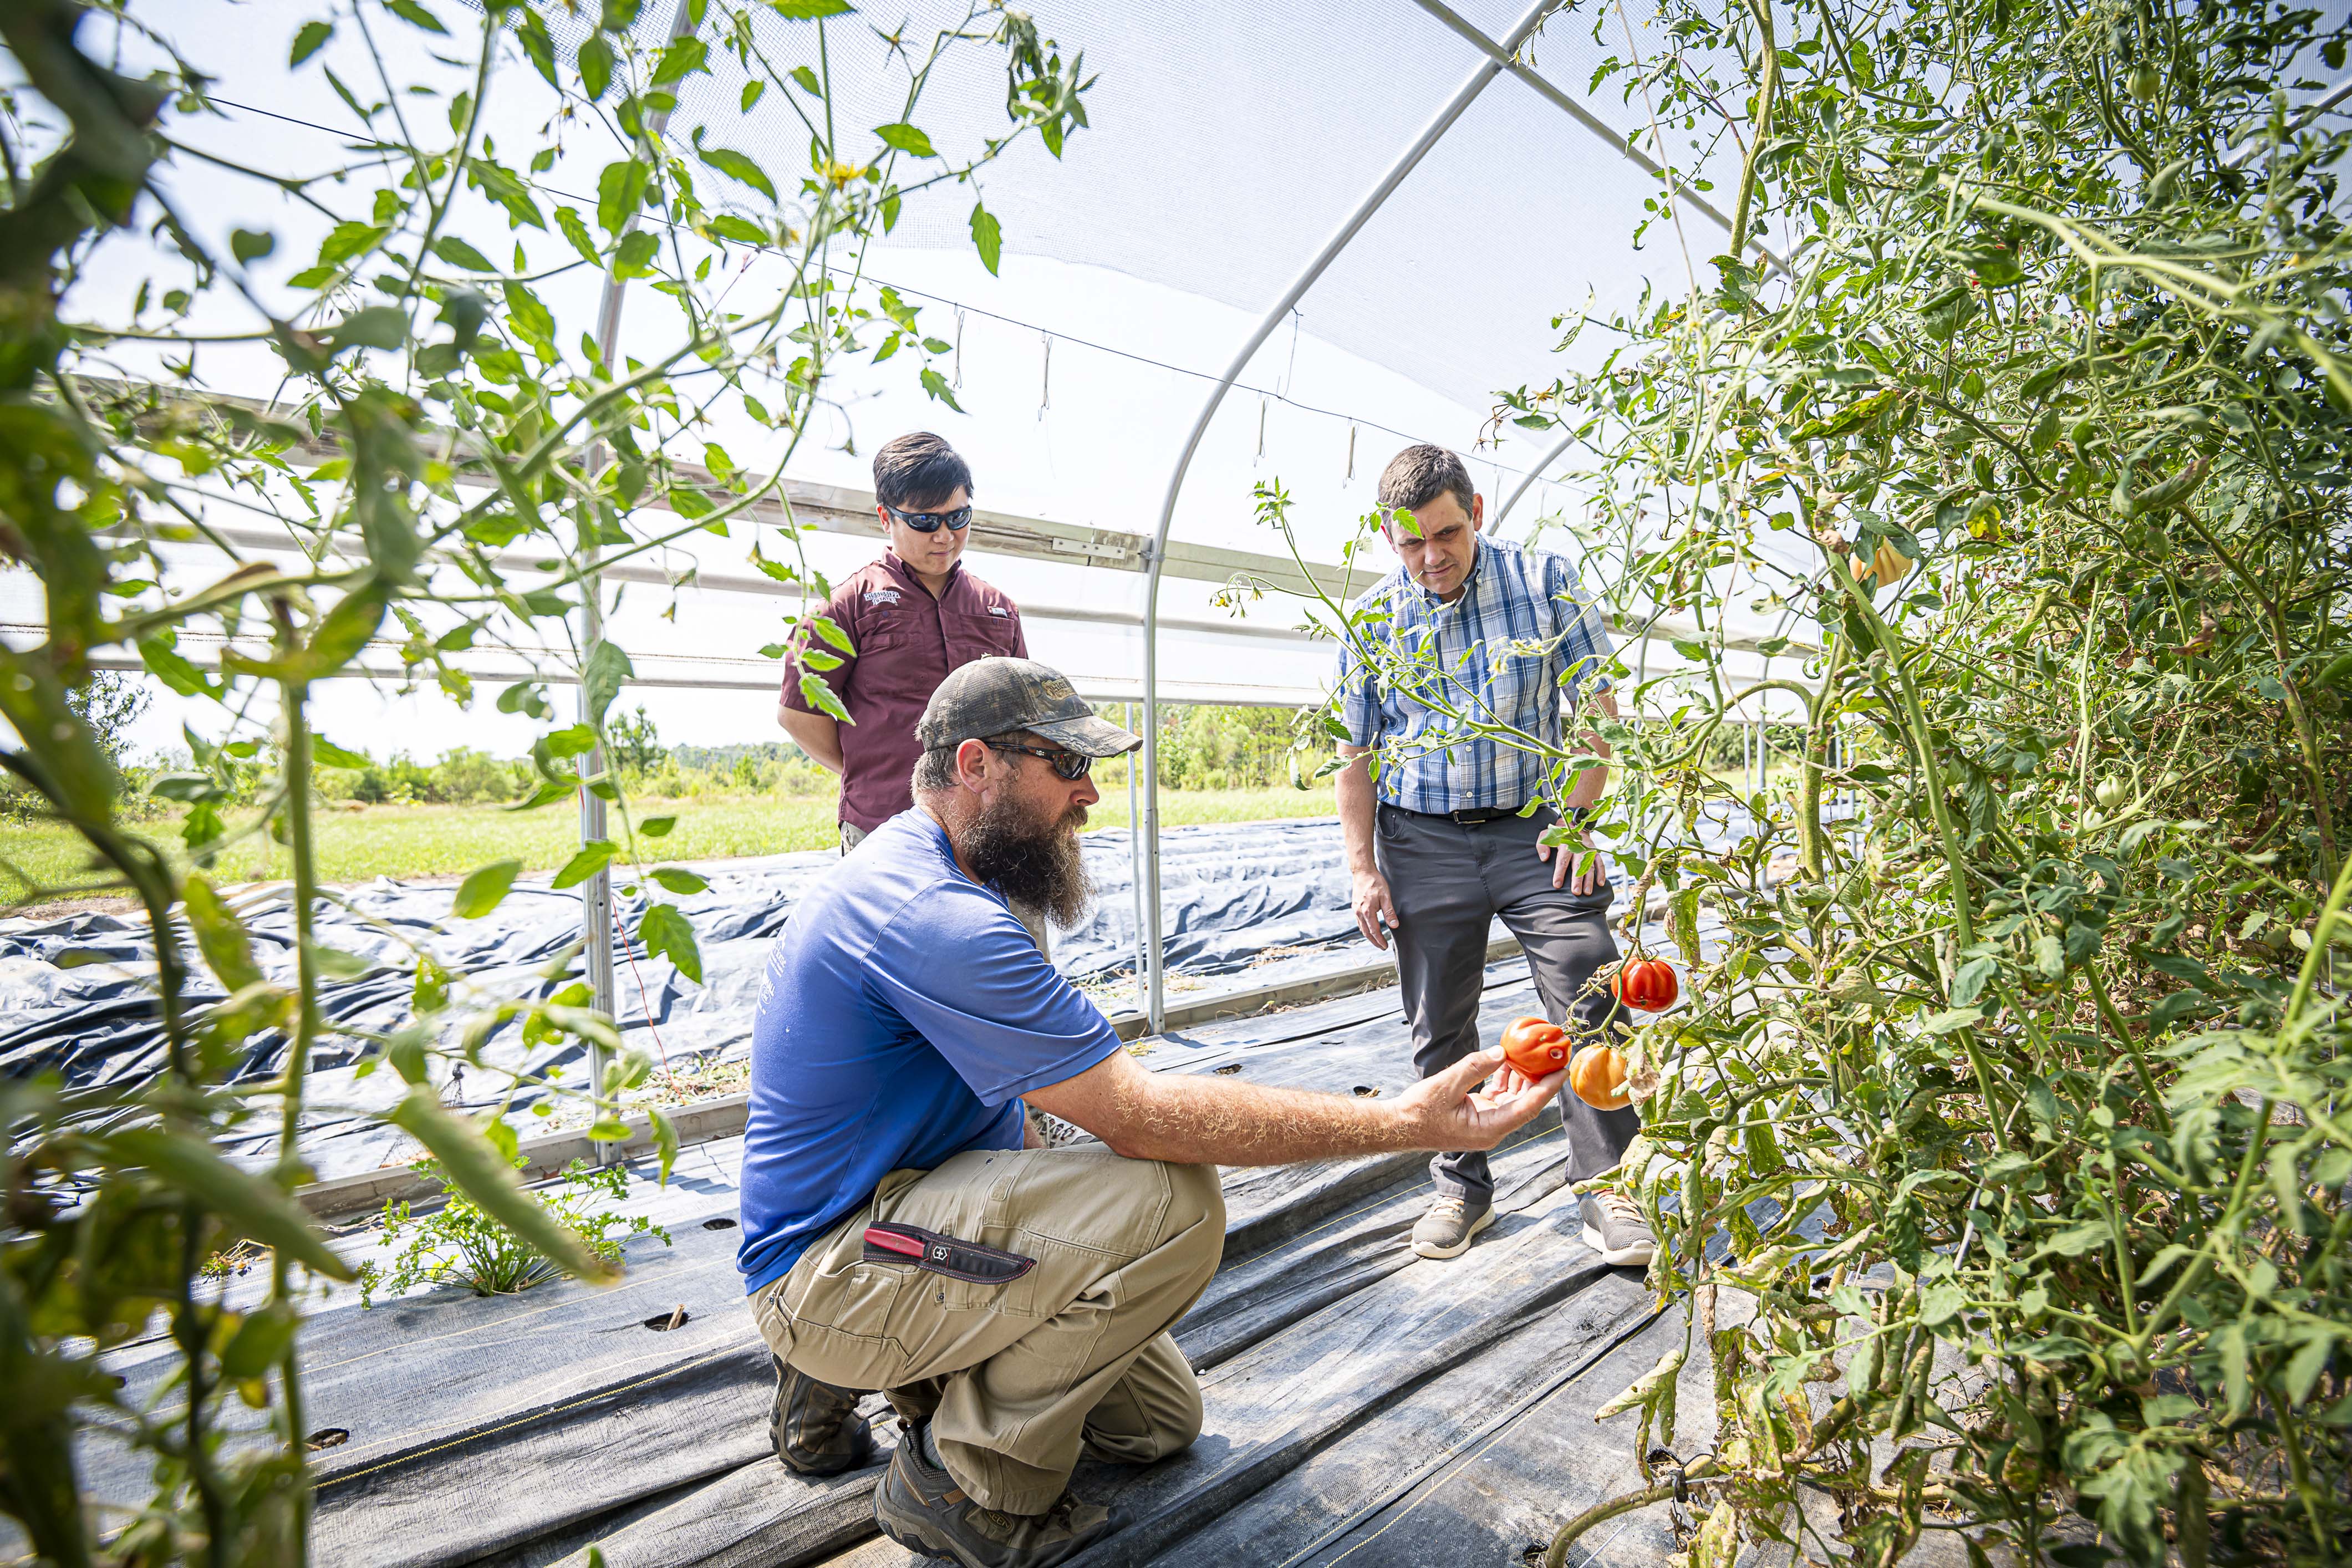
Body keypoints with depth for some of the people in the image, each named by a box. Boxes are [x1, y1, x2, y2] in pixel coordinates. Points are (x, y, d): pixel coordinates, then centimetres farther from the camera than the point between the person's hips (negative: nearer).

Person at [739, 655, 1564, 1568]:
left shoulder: (916, 867, 5)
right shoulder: (934, 918, -29)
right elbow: (1141, 1114, -31)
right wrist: (1406, 1123, -28)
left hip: (908, 1202, 10)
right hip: (824, 1274, -10)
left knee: (1159, 1422, 15)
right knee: (1172, 1203, -30)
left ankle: (846, 1379, 19)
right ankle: (967, 1484, -8)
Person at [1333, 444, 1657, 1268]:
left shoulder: (1544, 580, 0)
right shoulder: (1371, 618, 3)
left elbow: (1596, 707, 2)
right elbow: (1355, 755, 6)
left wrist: (1579, 818, -6)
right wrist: (1363, 869, 0)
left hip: (1535, 827, -1)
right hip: (1422, 839, 1)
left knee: (1590, 1005, -6)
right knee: (1441, 1027, 6)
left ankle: (1608, 1187, 10)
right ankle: (1461, 1186, 23)